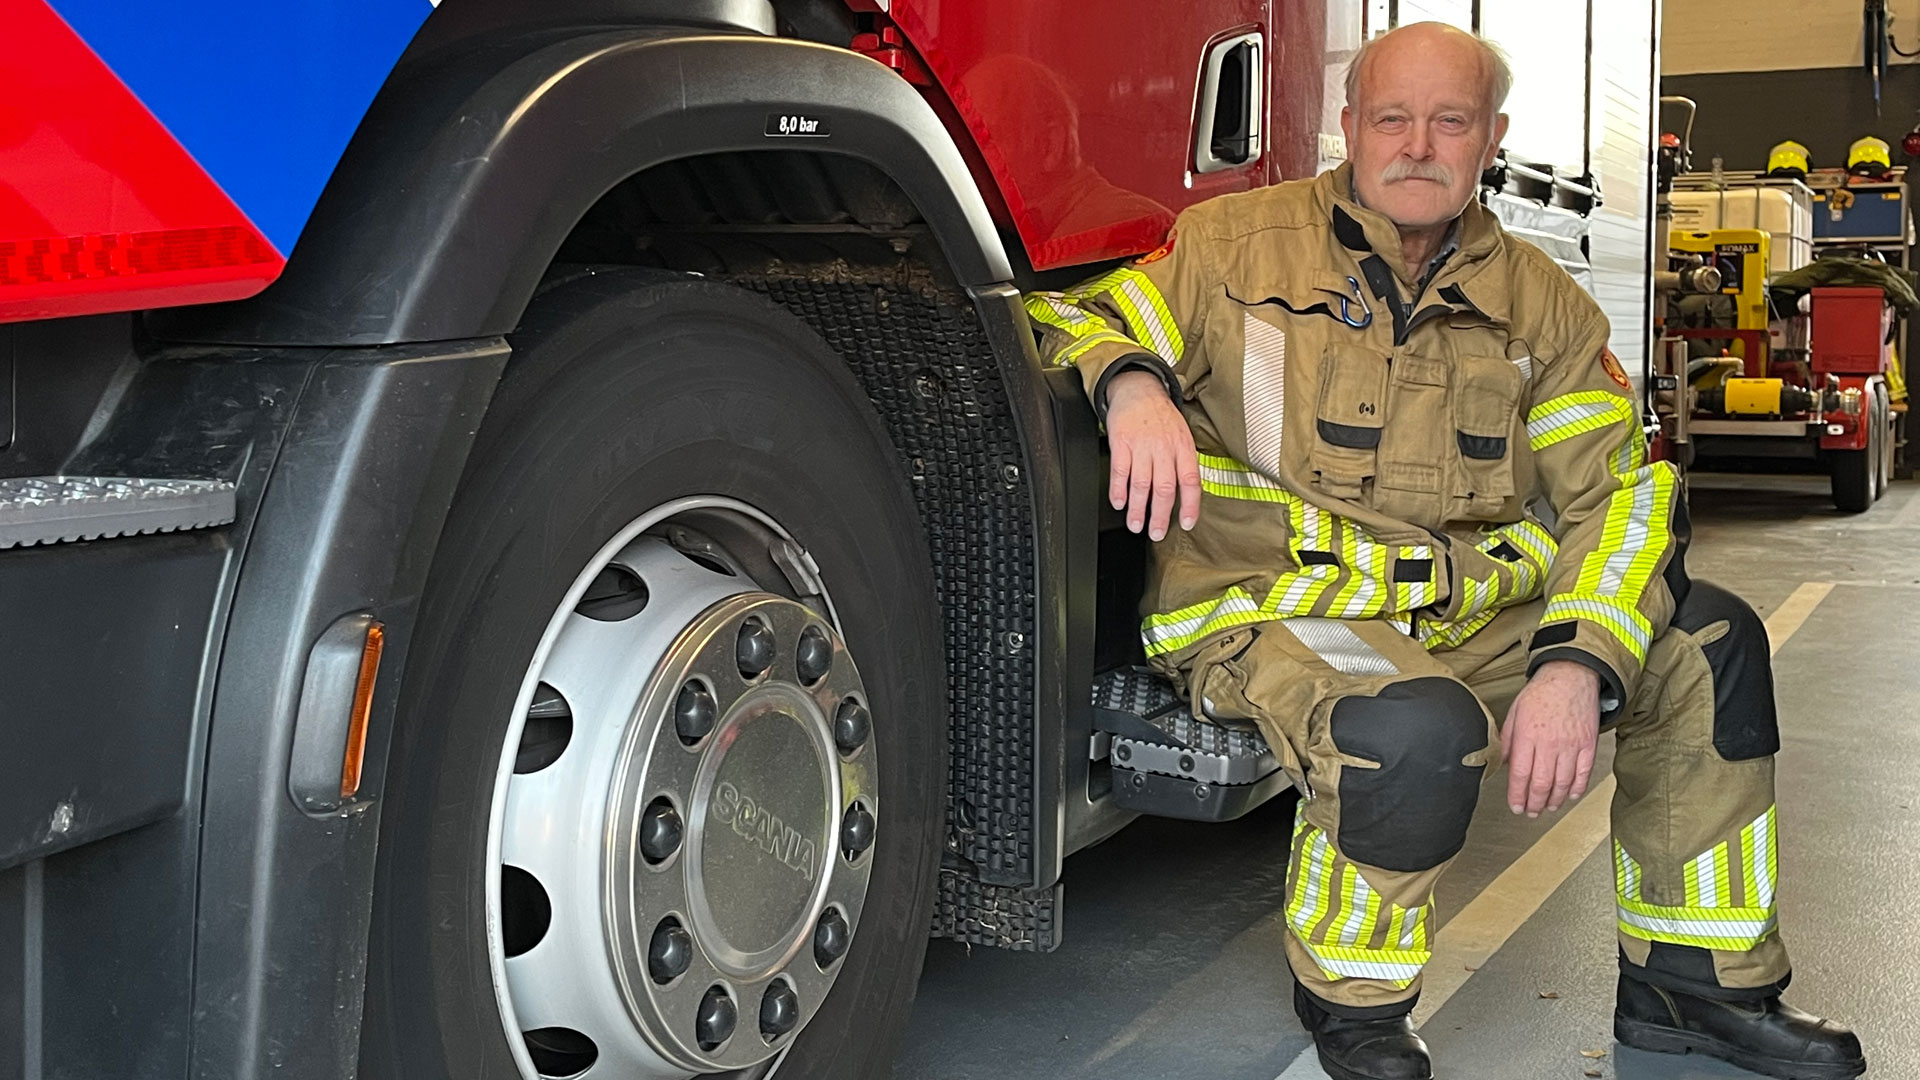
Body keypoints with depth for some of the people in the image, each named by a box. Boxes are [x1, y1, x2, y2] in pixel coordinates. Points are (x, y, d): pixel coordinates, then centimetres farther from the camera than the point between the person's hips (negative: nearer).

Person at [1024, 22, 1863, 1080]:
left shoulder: (1538, 299, 9)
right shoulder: (1239, 243, -1)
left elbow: (1615, 494, 3)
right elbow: (1063, 318, -2)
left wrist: (1577, 663, -15)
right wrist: (1131, 382, -27)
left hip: (1474, 617, 6)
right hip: (1269, 613, -5)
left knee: (1708, 641, -1)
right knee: (1417, 731, -36)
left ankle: (1693, 981, 15)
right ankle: (1350, 994, -5)